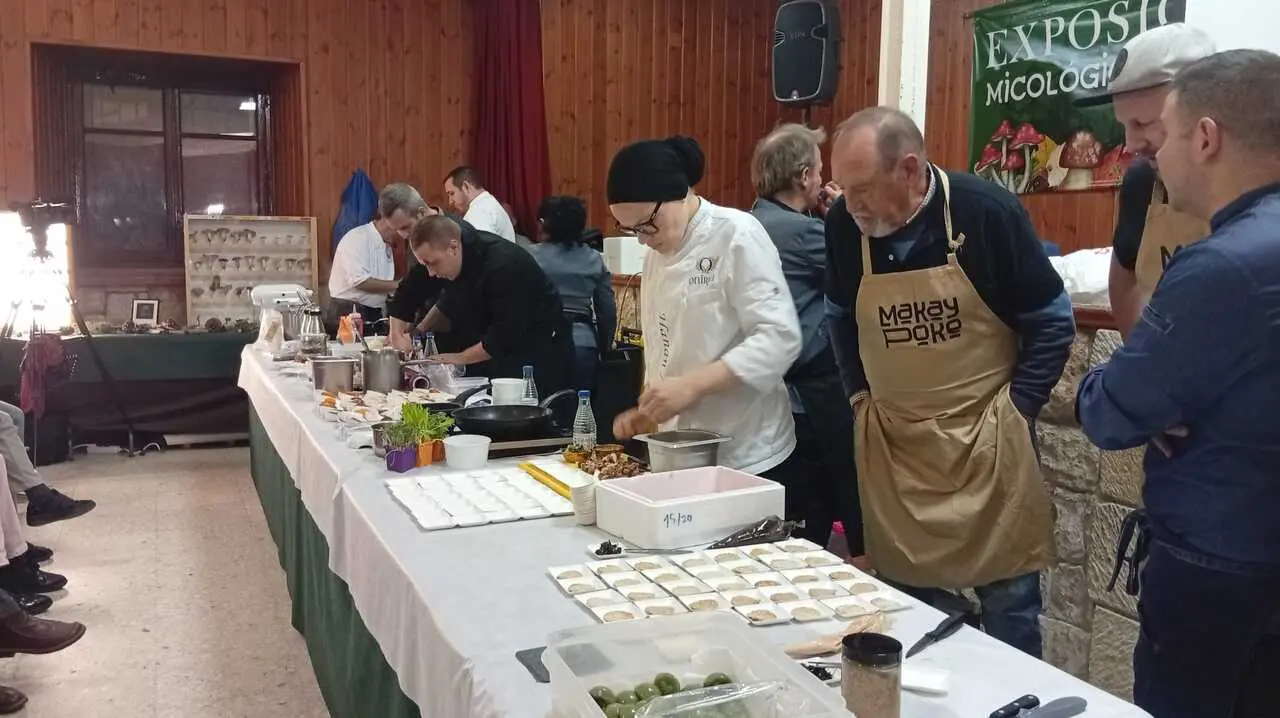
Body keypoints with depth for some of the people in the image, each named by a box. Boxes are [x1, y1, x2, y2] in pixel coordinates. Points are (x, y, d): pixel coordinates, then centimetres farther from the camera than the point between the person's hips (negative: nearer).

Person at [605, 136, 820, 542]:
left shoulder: (737, 235, -13)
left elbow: (779, 338, -21)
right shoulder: (657, 257, 9)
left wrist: (693, 385, -26)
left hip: (752, 462, -7)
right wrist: (647, 412, 1)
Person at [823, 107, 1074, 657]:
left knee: (1008, 600, 8)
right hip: (889, 442, 3)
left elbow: (1052, 322, -5)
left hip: (984, 440, -3)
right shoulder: (844, 224, -5)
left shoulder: (987, 211, -15)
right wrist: (859, 396, 7)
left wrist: (1015, 410, -8)